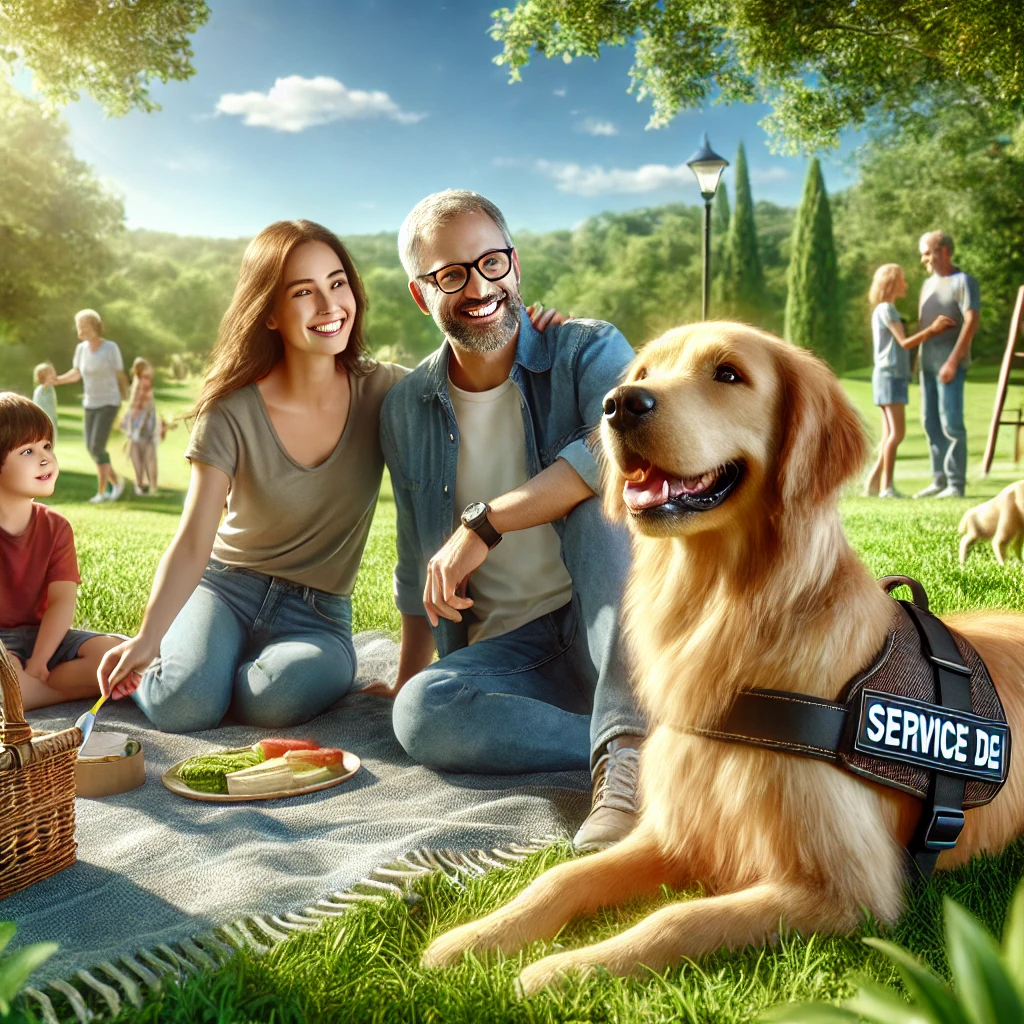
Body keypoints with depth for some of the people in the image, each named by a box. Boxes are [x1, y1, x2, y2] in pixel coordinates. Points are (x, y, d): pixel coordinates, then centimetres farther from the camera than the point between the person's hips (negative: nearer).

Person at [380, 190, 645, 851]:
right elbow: (420, 573, 19)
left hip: (612, 628, -2)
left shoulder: (589, 351, -4)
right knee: (422, 712, -28)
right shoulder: (406, 413, 9)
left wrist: (485, 523, -27)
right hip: (504, 650, 3)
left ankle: (628, 755, -39)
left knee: (597, 497, -31)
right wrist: (405, 680, 20)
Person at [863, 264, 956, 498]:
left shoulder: (886, 310, 21)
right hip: (889, 376, -10)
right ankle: (886, 486, -15)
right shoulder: (886, 309, -9)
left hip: (895, 376, 10)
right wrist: (932, 329, -19)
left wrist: (933, 330, 14)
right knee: (897, 431, -14)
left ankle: (874, 483, 6)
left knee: (890, 434, 7)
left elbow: (902, 343, 18)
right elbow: (904, 343, -14)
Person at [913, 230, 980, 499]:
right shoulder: (928, 285, 18)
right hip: (928, 363, 8)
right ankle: (939, 480, 14)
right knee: (931, 422, 7)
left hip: (950, 363, -8)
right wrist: (918, 360, 14)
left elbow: (971, 322, -14)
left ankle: (956, 484, -6)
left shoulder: (963, 282, -5)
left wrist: (953, 361, -20)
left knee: (951, 422, -10)